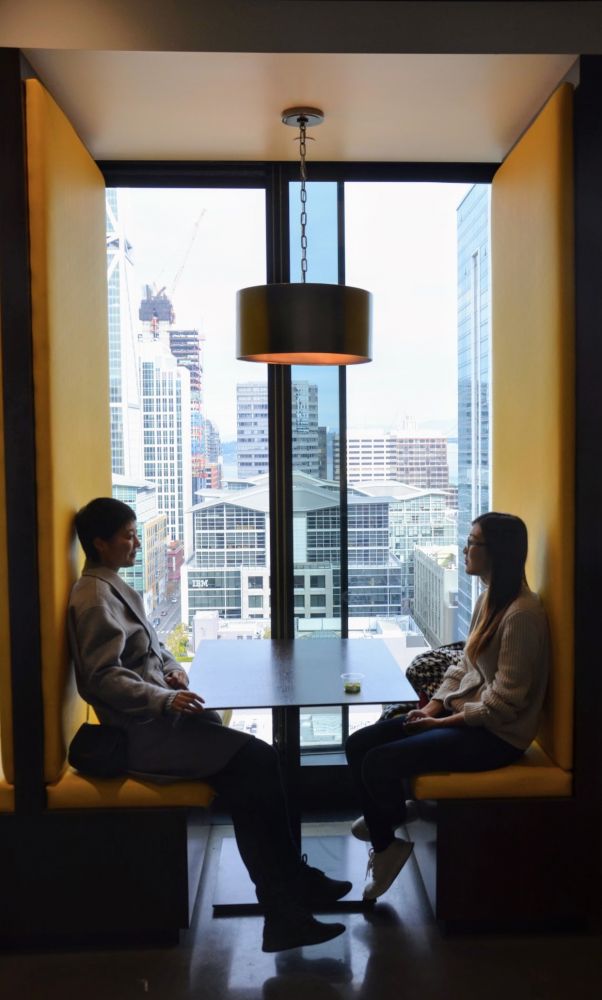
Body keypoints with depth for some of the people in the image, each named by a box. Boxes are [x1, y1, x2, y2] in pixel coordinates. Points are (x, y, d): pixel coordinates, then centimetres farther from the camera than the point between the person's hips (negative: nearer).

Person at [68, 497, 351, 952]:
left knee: (247, 783, -3)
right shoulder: (95, 596, -13)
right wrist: (165, 699, -29)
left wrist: (173, 667, 5)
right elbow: (104, 678, -20)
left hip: (158, 717, 9)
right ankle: (294, 886, -2)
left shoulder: (114, 587, 17)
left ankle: (285, 907, 2)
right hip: (145, 731, -9)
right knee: (259, 761, -14)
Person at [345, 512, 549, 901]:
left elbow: (503, 702, -21)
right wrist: (433, 706, 0)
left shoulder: (522, 613, -22)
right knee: (358, 745, -2)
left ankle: (390, 841, 10)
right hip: (462, 713, 9)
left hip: (494, 733, -9)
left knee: (379, 764, -19)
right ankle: (384, 822, 16)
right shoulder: (488, 597, 7)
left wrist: (443, 722, -14)